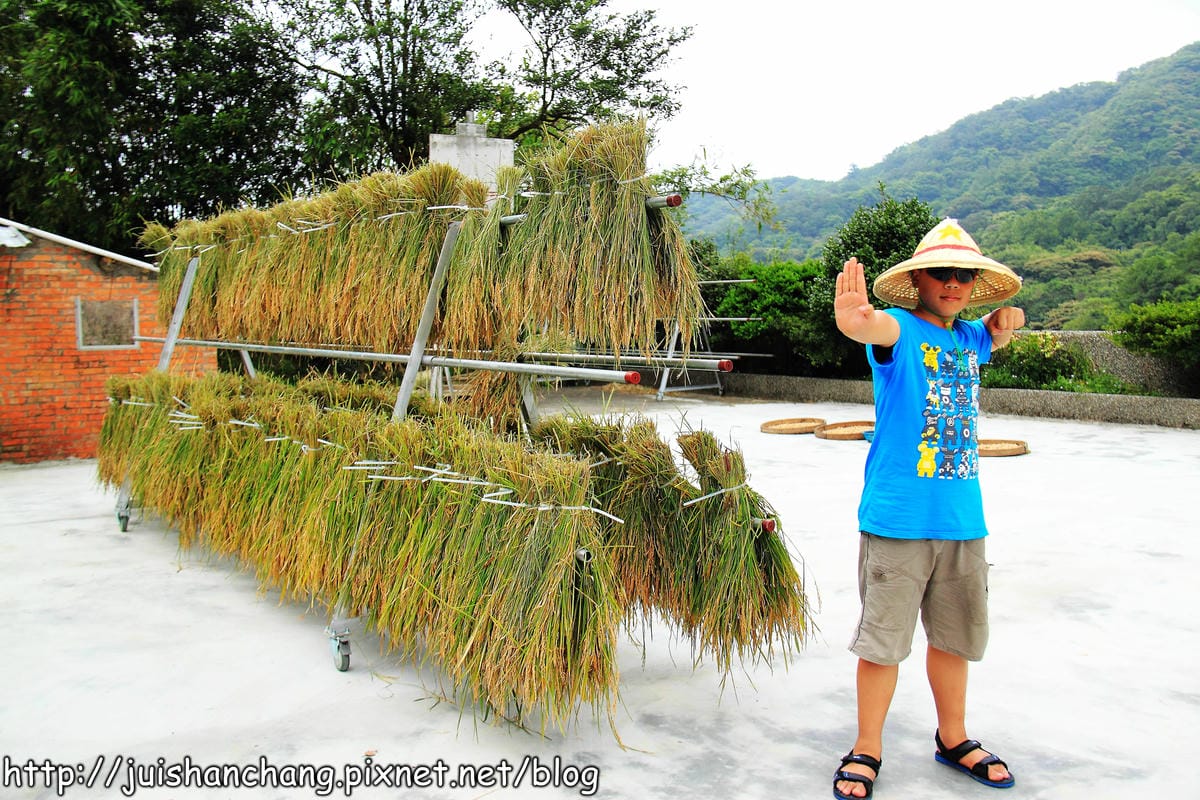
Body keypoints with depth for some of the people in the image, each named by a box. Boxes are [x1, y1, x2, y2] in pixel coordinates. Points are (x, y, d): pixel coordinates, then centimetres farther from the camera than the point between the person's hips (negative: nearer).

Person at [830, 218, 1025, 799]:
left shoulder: (967, 337, 10)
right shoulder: (901, 329, -8)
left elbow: (991, 339, 36)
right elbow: (880, 327, -34)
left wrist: (1003, 323, 12)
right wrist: (855, 319, -58)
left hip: (963, 518, 6)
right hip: (898, 518, -6)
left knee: (954, 636, 19)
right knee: (883, 639, 3)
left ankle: (952, 739, 38)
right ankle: (867, 749, 20)